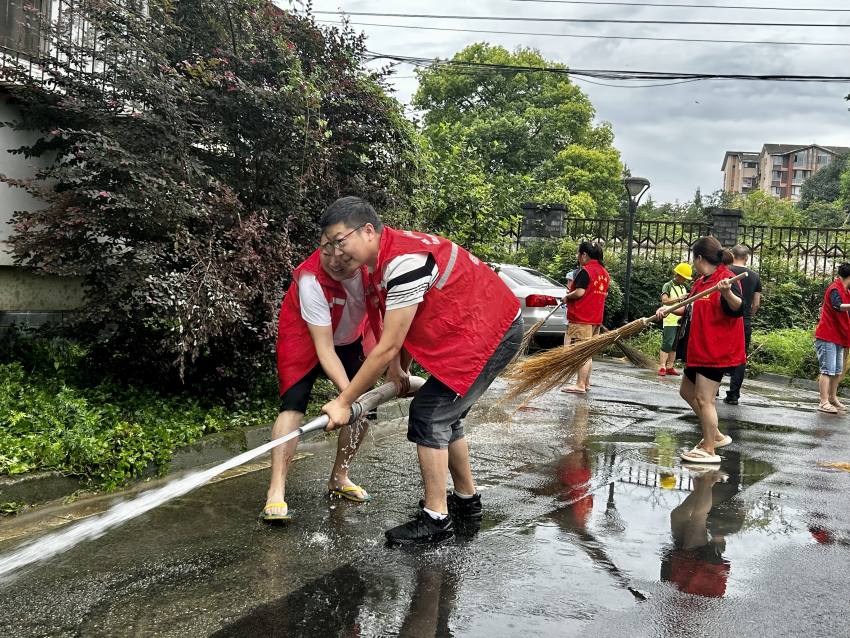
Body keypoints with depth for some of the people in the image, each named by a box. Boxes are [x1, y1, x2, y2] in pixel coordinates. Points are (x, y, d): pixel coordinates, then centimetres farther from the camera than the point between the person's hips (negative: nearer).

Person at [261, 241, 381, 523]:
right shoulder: (311, 280, -37)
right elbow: (324, 349, -35)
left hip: (352, 336, 5)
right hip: (305, 337, -4)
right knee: (294, 406, -20)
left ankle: (338, 478, 20)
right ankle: (275, 494, -19)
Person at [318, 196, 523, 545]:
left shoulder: (404, 261, -27)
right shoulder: (383, 258, 3)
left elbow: (388, 348, -24)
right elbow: (401, 326, 11)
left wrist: (344, 402, -18)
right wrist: (399, 371, 5)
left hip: (491, 333, -10)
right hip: (477, 330, 10)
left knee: (428, 414, -10)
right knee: (443, 416, 15)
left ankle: (436, 519, -1)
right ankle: (467, 500, 30)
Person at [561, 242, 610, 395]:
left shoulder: (585, 271, -14)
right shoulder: (604, 273, 14)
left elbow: (579, 292, -21)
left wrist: (567, 297, -3)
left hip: (581, 319, -9)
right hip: (596, 318, 9)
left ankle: (580, 385, -6)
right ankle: (586, 382, 19)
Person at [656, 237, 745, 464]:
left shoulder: (726, 279, -16)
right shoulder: (702, 281, 13)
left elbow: (738, 310, -27)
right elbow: (690, 305, 25)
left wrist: (727, 292, -45)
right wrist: (669, 309, 10)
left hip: (716, 350, -11)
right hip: (700, 349, 11)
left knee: (704, 399, -7)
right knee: (687, 391, 19)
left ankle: (708, 450, 4)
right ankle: (715, 435, 30)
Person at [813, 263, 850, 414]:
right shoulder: (835, 289, -13)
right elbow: (837, 307, -35)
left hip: (837, 337, 10)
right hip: (827, 337, -10)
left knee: (838, 371, 15)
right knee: (828, 370, -10)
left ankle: (832, 398, 27)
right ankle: (824, 403, -9)